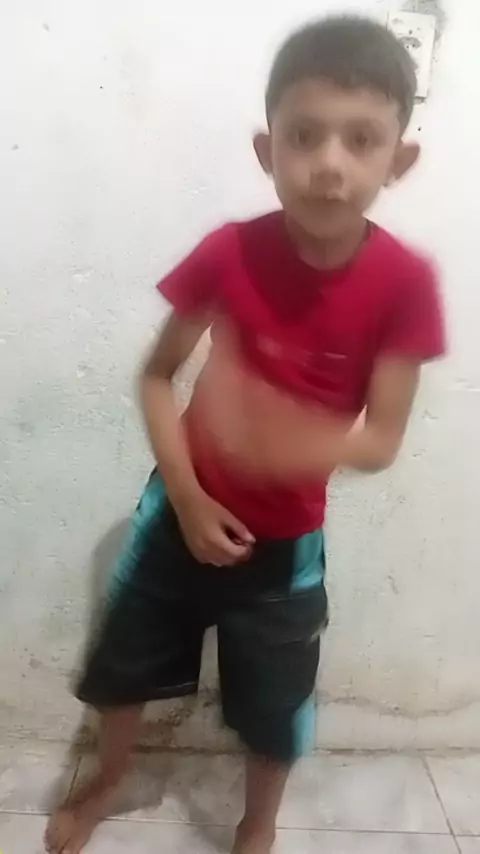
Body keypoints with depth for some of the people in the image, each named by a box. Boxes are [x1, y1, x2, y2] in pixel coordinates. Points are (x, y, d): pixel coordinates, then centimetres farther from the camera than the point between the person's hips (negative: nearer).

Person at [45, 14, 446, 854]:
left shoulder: (404, 283, -19)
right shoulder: (229, 252, -18)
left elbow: (383, 439, -18)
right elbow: (156, 376, -7)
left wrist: (289, 443, -38)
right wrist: (186, 494, -17)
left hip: (284, 537, -1)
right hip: (185, 509, 2)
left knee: (274, 708, 16)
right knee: (122, 665, 20)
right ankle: (105, 784, 55)